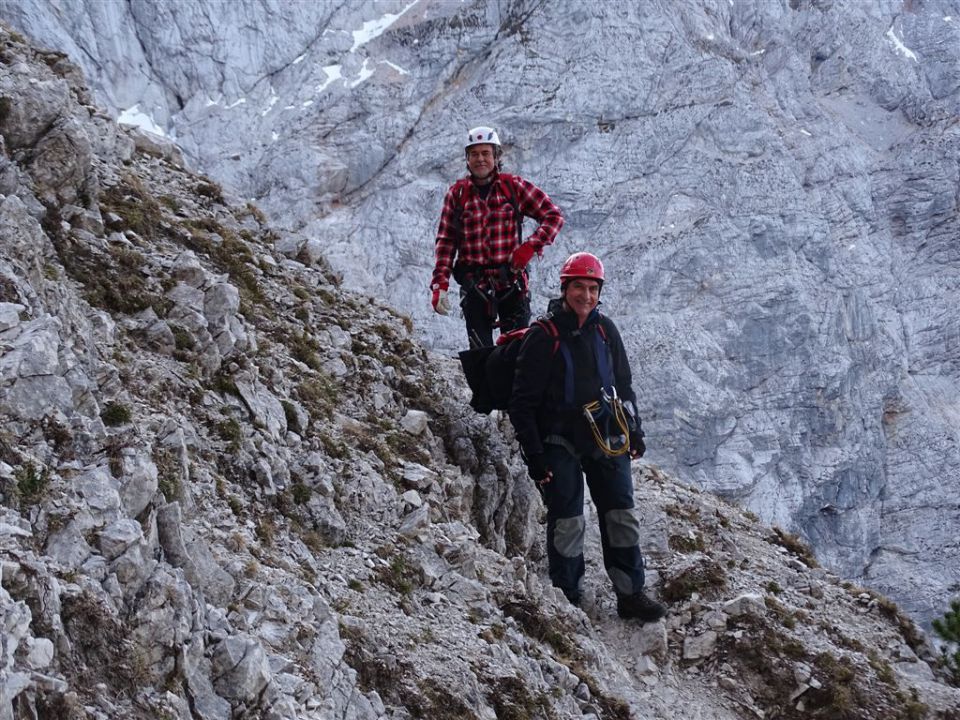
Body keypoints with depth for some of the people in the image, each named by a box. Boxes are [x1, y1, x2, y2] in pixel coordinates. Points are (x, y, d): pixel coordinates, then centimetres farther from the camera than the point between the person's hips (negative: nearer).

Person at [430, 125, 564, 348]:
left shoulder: (515, 187, 2)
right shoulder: (456, 193, 6)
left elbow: (554, 216, 4)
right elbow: (446, 241, 5)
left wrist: (531, 246, -10)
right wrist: (440, 283, -5)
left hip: (511, 281, -1)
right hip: (474, 285, 1)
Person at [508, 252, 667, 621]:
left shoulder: (605, 330, 6)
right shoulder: (543, 336, -10)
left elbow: (623, 384, 19)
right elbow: (523, 402, -9)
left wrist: (634, 431, 17)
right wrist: (534, 455, -12)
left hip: (607, 438, 5)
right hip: (560, 441, -5)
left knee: (622, 515, 5)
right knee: (567, 522, -5)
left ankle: (630, 594, 13)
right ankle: (567, 600, 7)